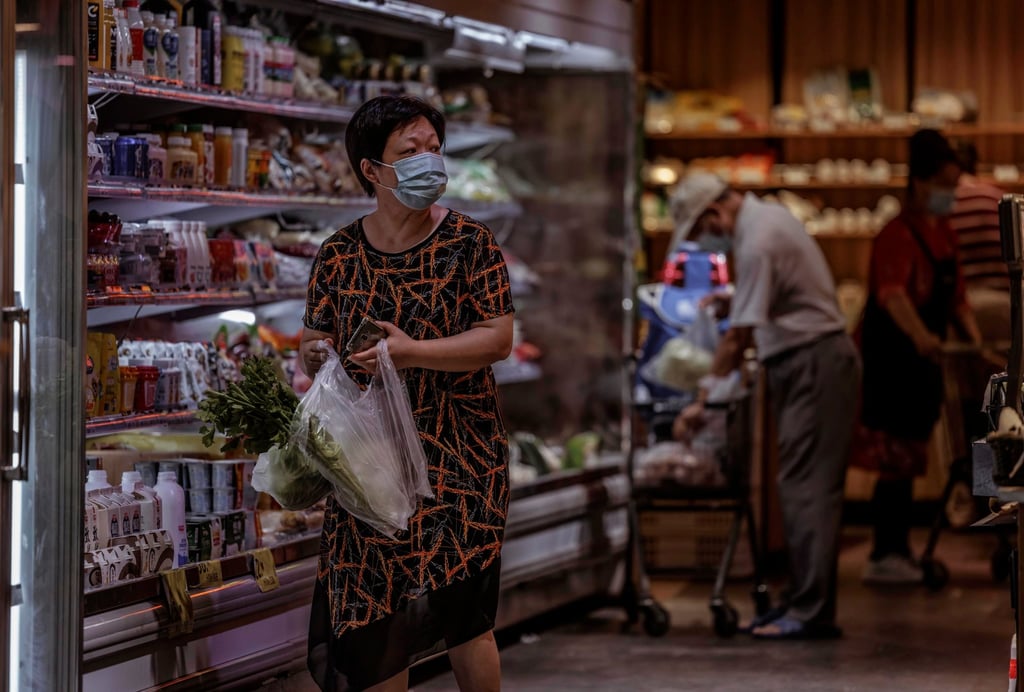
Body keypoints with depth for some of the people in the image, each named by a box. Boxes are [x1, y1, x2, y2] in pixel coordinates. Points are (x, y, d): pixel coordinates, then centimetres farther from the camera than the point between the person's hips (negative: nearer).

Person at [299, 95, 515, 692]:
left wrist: (412, 352, -21)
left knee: (456, 608, -11)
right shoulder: (340, 253, 5)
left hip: (459, 456, -3)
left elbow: (499, 339, -9)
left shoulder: (469, 243, -3)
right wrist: (313, 354, -13)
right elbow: (315, 338, 11)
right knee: (370, 620, 3)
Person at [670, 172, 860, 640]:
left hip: (815, 364, -10)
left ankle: (812, 613, -13)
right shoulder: (767, 217, 11)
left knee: (807, 487, -11)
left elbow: (737, 337, -17)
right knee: (802, 487, 10)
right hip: (802, 363, 10)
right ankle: (803, 600, 12)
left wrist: (701, 403, -12)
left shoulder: (758, 243, -19)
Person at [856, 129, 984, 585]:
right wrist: (920, 335, -51)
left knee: (906, 461, 12)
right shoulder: (899, 235, -17)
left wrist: (976, 339, 0)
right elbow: (892, 294, -35)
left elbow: (955, 296, 17)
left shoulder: (943, 234, 11)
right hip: (891, 357, -9)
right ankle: (887, 554, -7)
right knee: (896, 458, -9)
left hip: (923, 359, 9)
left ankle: (894, 552, 18)